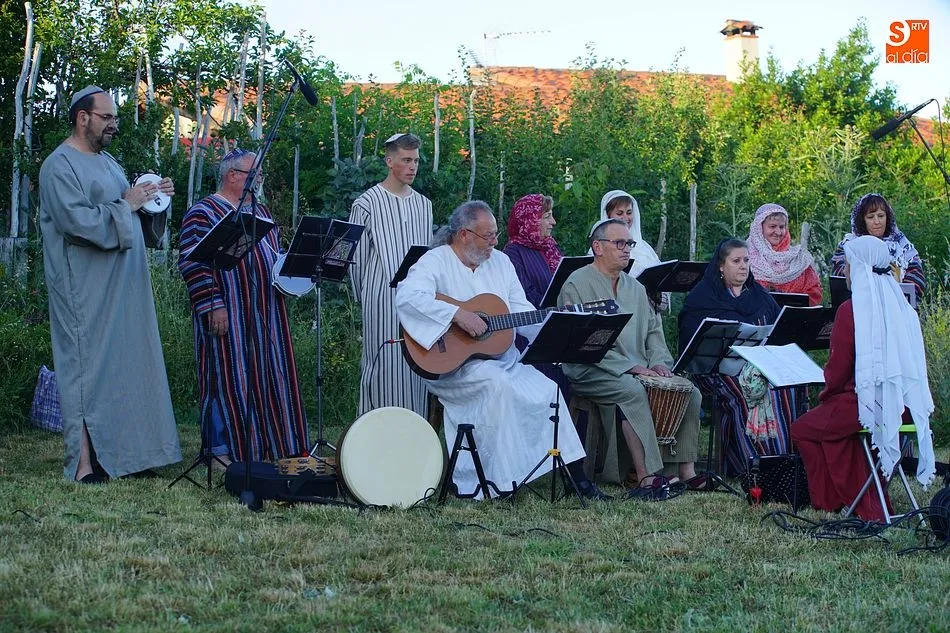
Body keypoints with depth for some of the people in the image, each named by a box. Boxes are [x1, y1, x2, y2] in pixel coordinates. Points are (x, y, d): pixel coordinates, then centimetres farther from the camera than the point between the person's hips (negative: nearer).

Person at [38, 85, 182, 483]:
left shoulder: (106, 162, 18)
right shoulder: (60, 166, -10)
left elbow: (137, 222, 23)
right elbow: (80, 221, -23)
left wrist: (154, 197, 6)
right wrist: (126, 204, -14)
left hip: (124, 288, 9)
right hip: (87, 290, -9)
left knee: (127, 365, 9)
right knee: (90, 365, -7)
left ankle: (125, 452, 14)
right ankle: (85, 461, -4)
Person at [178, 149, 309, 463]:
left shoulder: (261, 212, 19)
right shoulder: (203, 213, -7)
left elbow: (275, 255, 28)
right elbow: (192, 264, -15)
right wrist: (213, 306, -21)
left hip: (265, 316, 8)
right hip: (228, 316, -8)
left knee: (269, 377, 8)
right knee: (227, 378, -5)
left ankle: (269, 446, 14)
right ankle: (222, 451, 2)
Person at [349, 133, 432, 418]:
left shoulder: (423, 204, 13)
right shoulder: (368, 203, -4)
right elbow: (356, 256, 1)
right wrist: (364, 297, 6)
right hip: (382, 297, -5)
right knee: (383, 364, -6)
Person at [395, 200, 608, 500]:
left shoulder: (500, 262, 15)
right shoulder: (437, 261, -5)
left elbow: (521, 312, 13)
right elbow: (407, 296, -24)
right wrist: (457, 314, -29)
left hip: (503, 360, 7)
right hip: (451, 365, -7)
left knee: (548, 390, -12)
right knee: (497, 384, -33)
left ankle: (576, 476, -3)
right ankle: (503, 480, -25)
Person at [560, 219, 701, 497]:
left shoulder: (635, 287, 20)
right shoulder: (577, 284, -5)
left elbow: (653, 329, 20)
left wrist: (658, 362, -3)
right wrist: (631, 367, -19)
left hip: (639, 370, 8)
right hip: (591, 370, -8)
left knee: (691, 392, -11)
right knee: (634, 390, -36)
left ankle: (685, 469, -11)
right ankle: (646, 477, -39)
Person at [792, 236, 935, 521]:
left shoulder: (851, 310, -13)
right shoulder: (901, 307, 7)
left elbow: (838, 368, -11)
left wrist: (825, 394, 11)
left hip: (869, 403, -7)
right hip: (905, 406, 7)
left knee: (802, 430, 15)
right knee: (834, 424, 31)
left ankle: (829, 501, 22)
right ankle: (868, 504, 28)